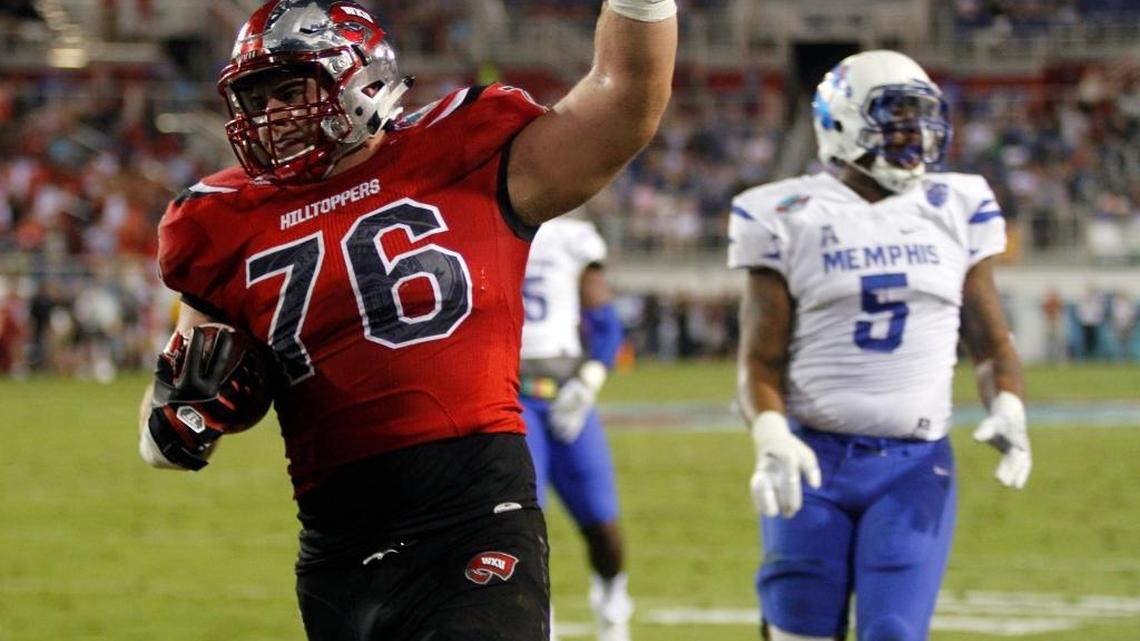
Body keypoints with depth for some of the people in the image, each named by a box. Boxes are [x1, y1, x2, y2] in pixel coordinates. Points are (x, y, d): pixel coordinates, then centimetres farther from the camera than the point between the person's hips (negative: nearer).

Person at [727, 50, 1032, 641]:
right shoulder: (789, 218, 0)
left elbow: (990, 342, 14)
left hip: (914, 465, 1)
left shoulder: (956, 209, 9)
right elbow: (760, 361, -1)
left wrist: (1008, 409, -7)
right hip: (814, 461, -1)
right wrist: (770, 437, -21)